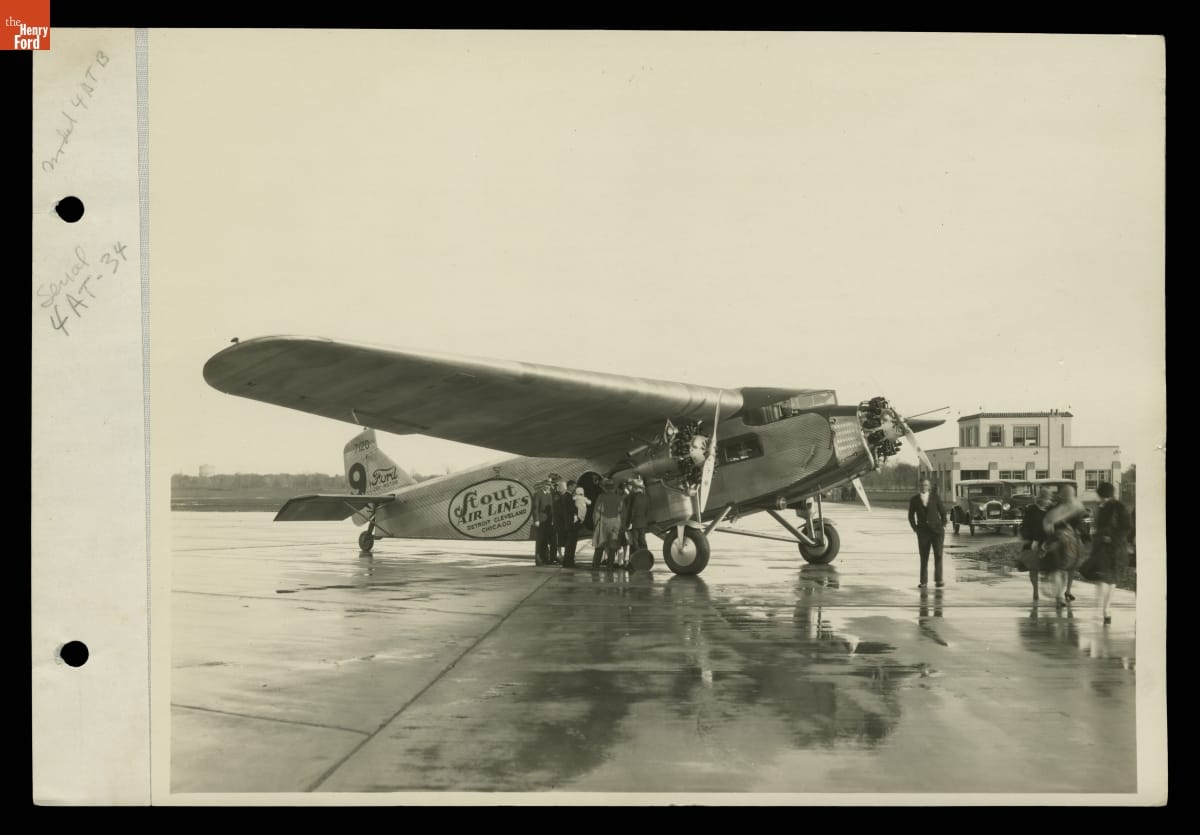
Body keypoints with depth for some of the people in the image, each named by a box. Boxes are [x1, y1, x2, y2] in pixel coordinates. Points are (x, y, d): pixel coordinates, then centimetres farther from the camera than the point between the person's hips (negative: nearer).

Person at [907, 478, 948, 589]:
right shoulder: (914, 500, 5)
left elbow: (943, 512, 10)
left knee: (938, 555, -5)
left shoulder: (935, 497, 5)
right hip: (923, 532, 0)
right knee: (924, 557, 1)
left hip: (937, 530, 0)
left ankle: (938, 580, -3)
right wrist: (915, 529, 4)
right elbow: (911, 516, 13)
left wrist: (943, 525, 2)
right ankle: (924, 582, 5)